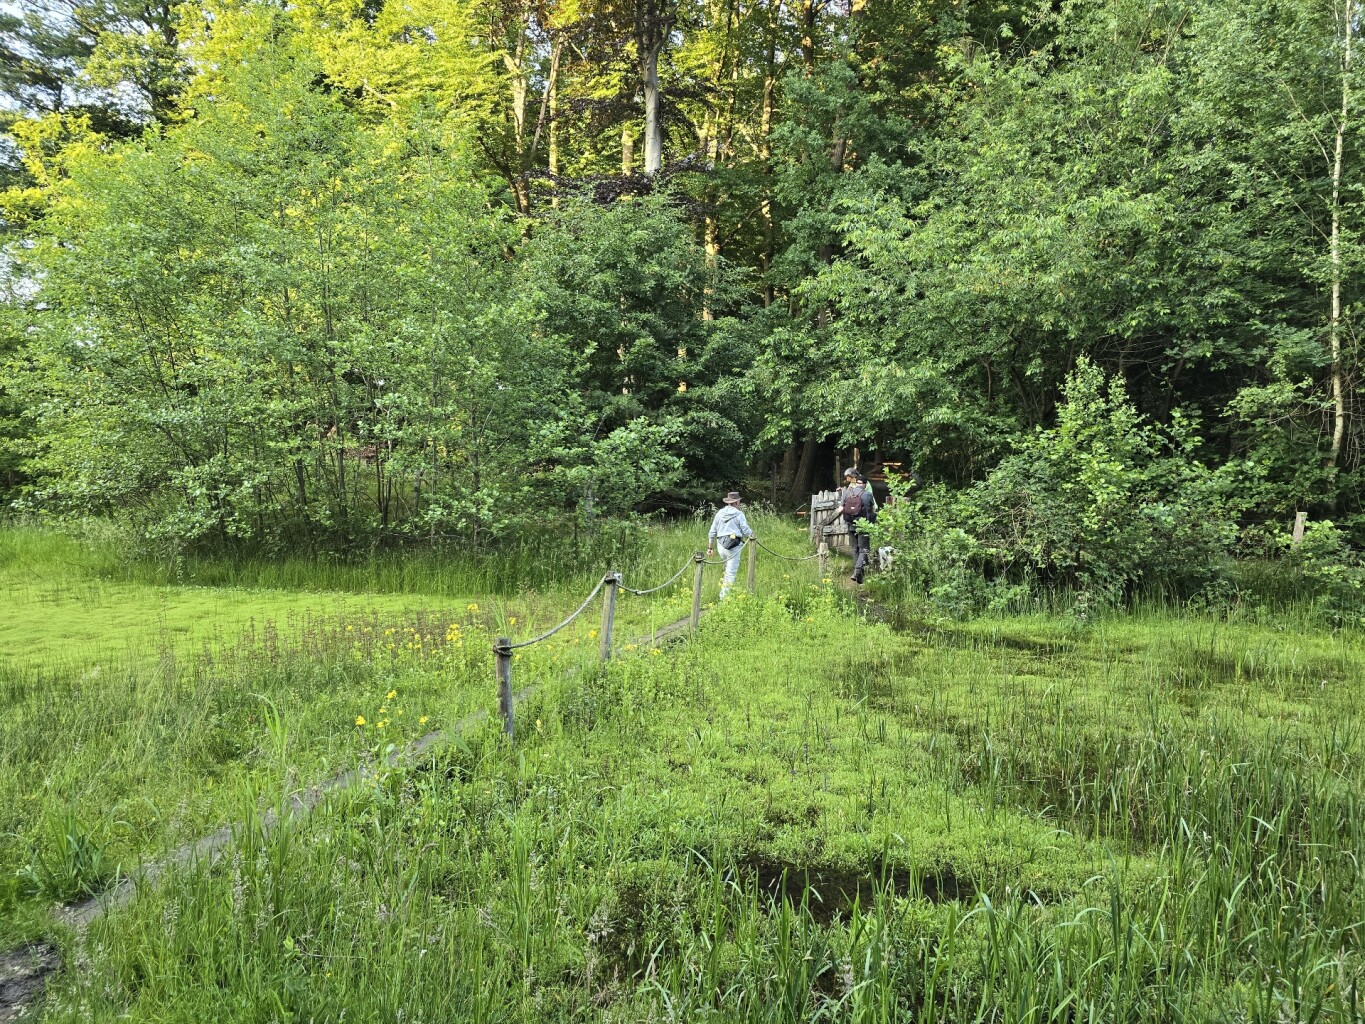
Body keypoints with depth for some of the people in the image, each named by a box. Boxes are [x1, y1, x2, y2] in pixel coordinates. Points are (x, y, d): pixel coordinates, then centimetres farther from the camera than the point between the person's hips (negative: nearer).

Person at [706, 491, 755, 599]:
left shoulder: (719, 513, 9)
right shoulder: (739, 514, -5)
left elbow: (712, 532, 12)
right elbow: (746, 531, -4)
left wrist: (710, 547, 21)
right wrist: (752, 535, 19)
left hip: (721, 545, 5)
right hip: (734, 546, -5)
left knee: (728, 568, 24)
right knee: (731, 572, -1)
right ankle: (724, 596, -4)